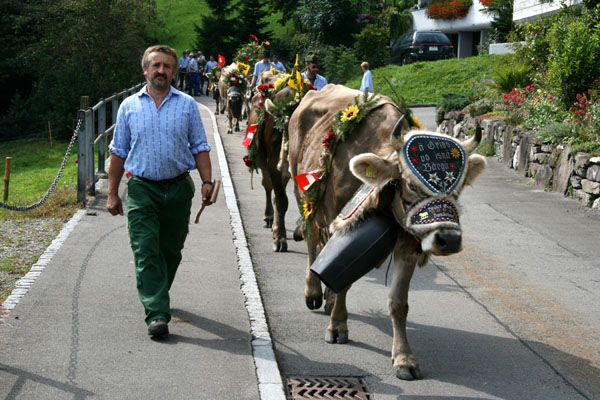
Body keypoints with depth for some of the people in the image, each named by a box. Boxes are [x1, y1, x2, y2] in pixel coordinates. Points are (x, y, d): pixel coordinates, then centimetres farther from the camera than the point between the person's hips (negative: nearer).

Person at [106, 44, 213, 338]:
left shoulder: (187, 105, 7)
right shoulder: (129, 106, 6)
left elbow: (200, 148, 8)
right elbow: (118, 152, 10)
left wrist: (207, 182, -5)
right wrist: (112, 193, 8)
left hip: (178, 188, 1)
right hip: (142, 188, -1)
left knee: (170, 250, 11)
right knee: (146, 251, -11)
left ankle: (157, 296, 32)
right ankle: (157, 313, -12)